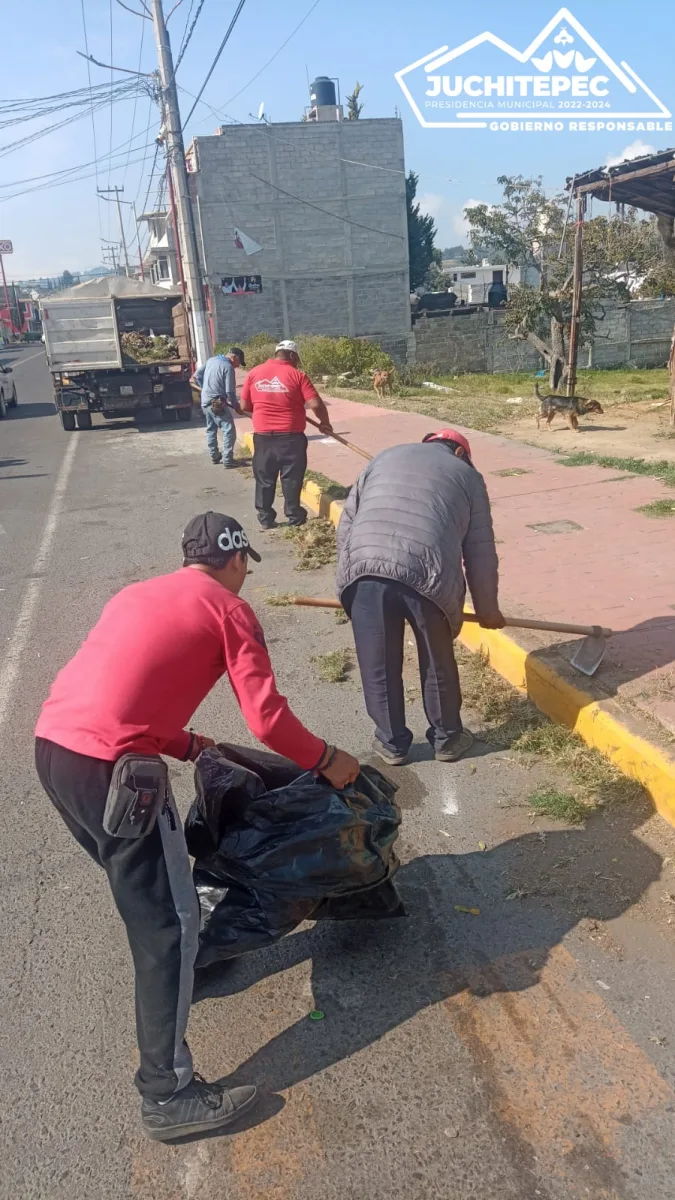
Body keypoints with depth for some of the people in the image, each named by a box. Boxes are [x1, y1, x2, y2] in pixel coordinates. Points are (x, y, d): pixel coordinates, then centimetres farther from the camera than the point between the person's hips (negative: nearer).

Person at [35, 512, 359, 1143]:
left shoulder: (136, 594, 24)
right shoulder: (230, 610, 3)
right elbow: (268, 719, -3)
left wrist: (192, 746, 29)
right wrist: (327, 760, 13)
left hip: (50, 747, 9)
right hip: (110, 767, -8)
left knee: (139, 886, 29)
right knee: (170, 923, 2)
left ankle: (167, 972, 50)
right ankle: (169, 1095, 10)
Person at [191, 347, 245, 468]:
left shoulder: (211, 360, 9)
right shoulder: (228, 367, -14)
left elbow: (197, 375, 18)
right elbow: (230, 392, -16)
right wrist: (236, 406, -3)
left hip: (205, 401, 9)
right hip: (217, 403, -9)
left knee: (211, 429, 20)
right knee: (229, 431, -7)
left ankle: (215, 456, 29)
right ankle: (227, 460, -10)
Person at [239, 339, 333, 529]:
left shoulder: (254, 373, 4)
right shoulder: (297, 375, -6)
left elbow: (245, 406, 8)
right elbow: (316, 404, -11)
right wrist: (325, 423, 6)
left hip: (263, 435, 3)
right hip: (291, 436, -3)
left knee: (264, 478, 12)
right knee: (292, 478, 8)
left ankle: (265, 518, 17)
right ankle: (294, 517, 16)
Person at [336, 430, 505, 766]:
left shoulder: (385, 457, 29)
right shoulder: (467, 475, 23)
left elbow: (347, 523, 23)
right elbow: (481, 552, 22)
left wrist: (349, 578, 28)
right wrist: (487, 609, 33)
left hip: (366, 569, 2)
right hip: (428, 574, -1)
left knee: (379, 666, 17)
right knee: (438, 663, 20)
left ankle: (391, 743, 32)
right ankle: (447, 739, 37)